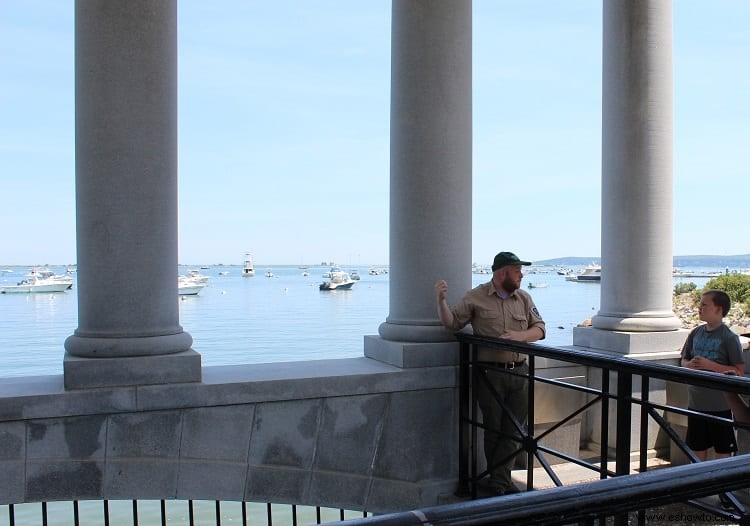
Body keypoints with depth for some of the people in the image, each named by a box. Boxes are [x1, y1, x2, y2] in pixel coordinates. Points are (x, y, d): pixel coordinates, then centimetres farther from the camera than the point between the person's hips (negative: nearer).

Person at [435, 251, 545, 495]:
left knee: (513, 429, 3)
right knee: (494, 429, 5)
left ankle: (498, 480, 11)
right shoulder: (476, 298, 0)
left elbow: (539, 328, 9)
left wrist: (519, 335, -11)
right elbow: (452, 323, 0)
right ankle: (500, 480, 17)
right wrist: (441, 300, -16)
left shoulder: (523, 298, 11)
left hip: (519, 372, 4)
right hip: (490, 373, -3)